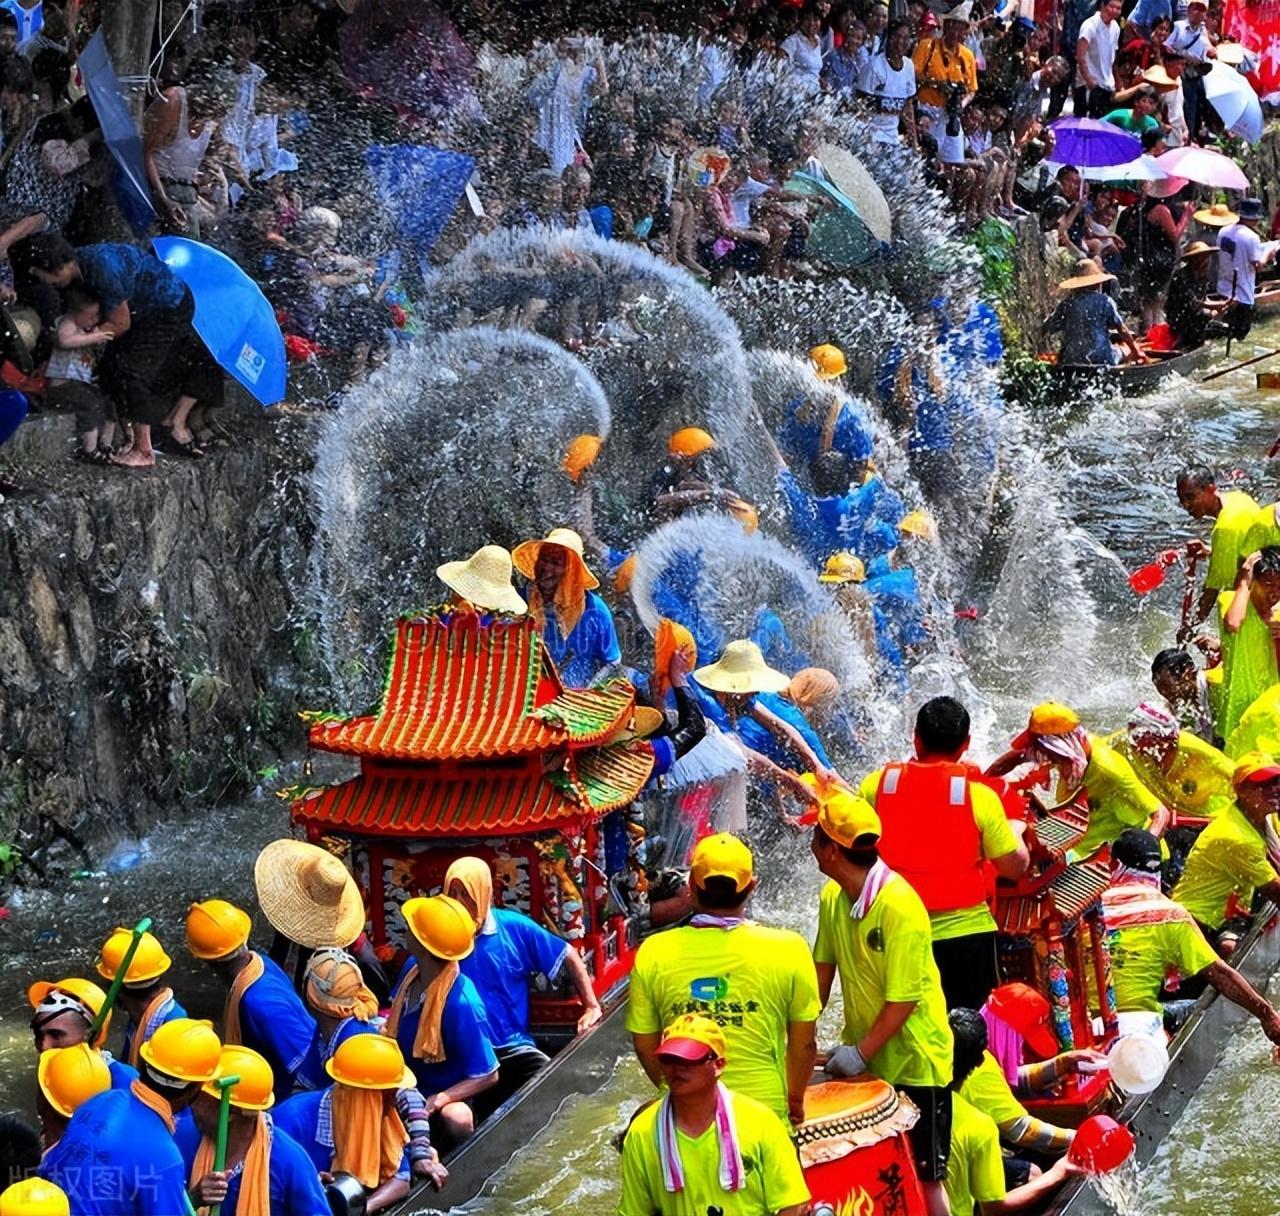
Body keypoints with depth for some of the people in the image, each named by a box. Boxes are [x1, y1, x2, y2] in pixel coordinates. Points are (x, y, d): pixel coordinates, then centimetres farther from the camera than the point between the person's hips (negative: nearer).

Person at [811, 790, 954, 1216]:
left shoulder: (900, 907, -23)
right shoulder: (832, 897, 1)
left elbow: (904, 998, -22)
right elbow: (823, 969, 9)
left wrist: (861, 1053, -20)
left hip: (913, 1064, -7)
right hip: (861, 1058, 7)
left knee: (925, 1176, 0)